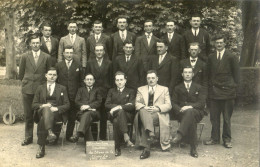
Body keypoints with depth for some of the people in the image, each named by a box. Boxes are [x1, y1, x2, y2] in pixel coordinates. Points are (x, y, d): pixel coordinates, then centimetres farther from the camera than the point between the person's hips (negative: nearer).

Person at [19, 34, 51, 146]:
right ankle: (28, 137, 18)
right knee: (28, 115, 7)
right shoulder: (24, 56, 5)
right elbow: (21, 73, 12)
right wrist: (25, 82, 13)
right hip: (27, 89, 1)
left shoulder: (46, 57, 2)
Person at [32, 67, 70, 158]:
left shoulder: (62, 88, 19)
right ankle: (50, 132, -56)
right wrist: (43, 105, -10)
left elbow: (67, 105, 9)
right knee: (46, 109, -38)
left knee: (44, 119, -36)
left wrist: (57, 108, -11)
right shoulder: (40, 88, 22)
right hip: (42, 111, 1)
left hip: (57, 113, -1)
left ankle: (41, 147, -40)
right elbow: (34, 104, 13)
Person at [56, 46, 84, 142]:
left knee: (72, 117, 6)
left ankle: (69, 135, 17)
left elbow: (81, 81, 8)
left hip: (74, 95, 0)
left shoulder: (78, 66, 7)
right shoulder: (58, 65, 7)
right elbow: (55, 79, 9)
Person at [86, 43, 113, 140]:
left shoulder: (109, 63, 8)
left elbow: (111, 79, 6)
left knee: (104, 117, 3)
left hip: (105, 93, 0)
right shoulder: (90, 63, 9)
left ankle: (103, 137, 12)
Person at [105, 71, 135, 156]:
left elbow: (132, 106, 0)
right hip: (113, 115, 1)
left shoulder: (130, 91, 18)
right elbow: (107, 104, 8)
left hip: (128, 116, -1)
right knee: (120, 111, -37)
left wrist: (119, 107, -17)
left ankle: (117, 148, -38)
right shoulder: (111, 91, 25)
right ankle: (126, 137, -42)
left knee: (116, 121, -36)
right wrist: (122, 106, -5)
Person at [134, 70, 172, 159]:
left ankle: (146, 148, -39)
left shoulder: (164, 89, 22)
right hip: (144, 113, 1)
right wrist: (144, 107, -11)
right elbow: (137, 104, 12)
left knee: (143, 123, -35)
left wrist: (157, 108, -11)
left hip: (159, 114, -1)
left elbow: (168, 105, 10)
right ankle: (150, 133, -52)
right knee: (143, 111, -38)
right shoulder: (141, 89, 26)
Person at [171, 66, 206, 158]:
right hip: (181, 113, 1)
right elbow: (173, 103, 8)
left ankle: (180, 134, -52)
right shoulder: (178, 88, 20)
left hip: (196, 113, -1)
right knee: (191, 120, -37)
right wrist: (180, 109, -15)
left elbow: (202, 103, 3)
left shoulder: (199, 88, 18)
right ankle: (193, 148, -43)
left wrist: (190, 106, -18)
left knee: (190, 112, -40)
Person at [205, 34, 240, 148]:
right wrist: (210, 85, 8)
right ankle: (215, 138, 18)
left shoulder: (231, 57, -2)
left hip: (227, 91, -3)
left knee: (227, 118, 5)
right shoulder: (211, 57, 10)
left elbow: (236, 74, 1)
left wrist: (234, 87, -2)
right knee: (214, 117, 7)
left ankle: (227, 140, 16)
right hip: (214, 91, 3)